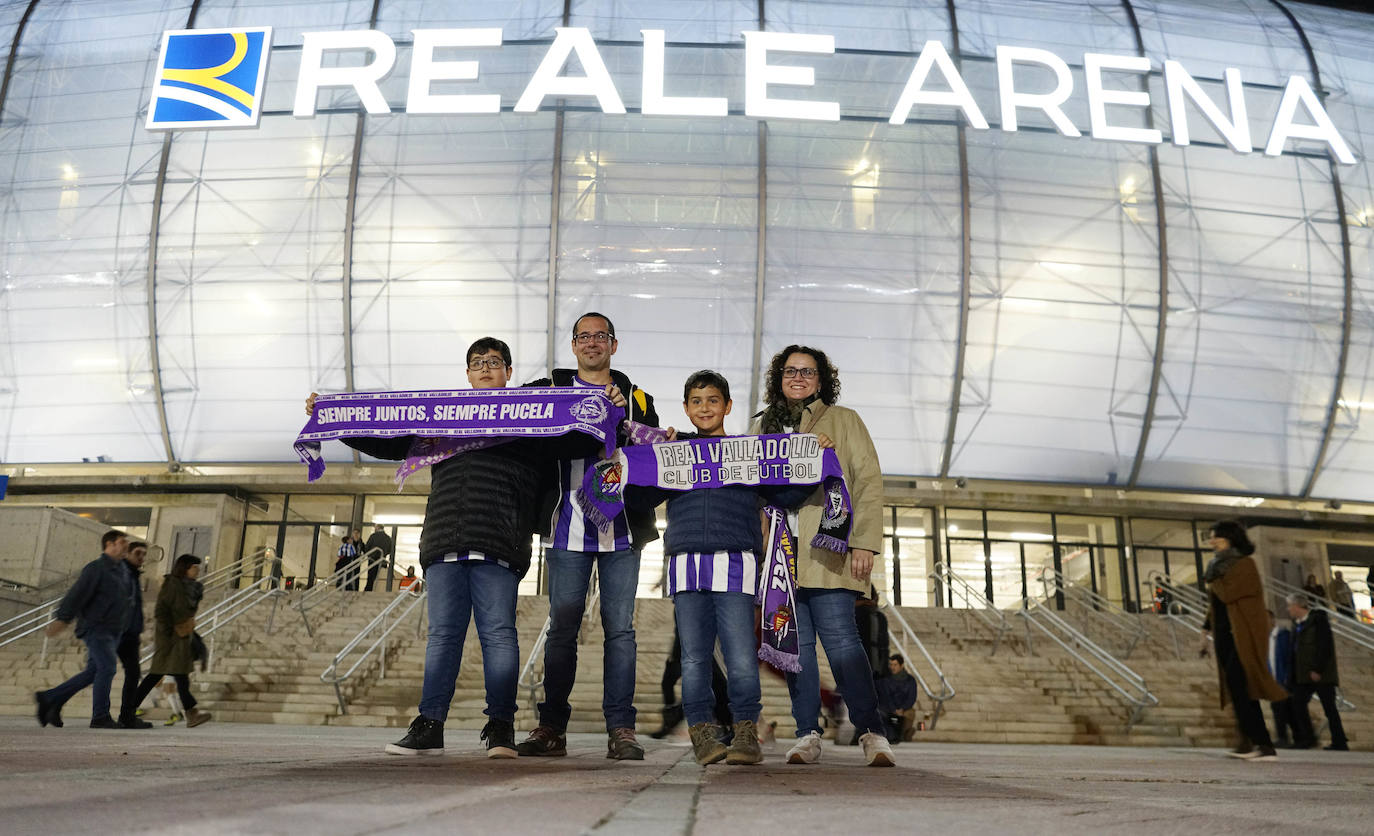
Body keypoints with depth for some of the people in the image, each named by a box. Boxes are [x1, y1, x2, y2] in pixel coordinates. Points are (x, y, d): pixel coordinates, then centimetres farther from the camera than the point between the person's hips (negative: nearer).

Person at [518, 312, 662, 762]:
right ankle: (551, 727, 11)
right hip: (568, 527, 0)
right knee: (562, 628, 3)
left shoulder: (636, 397, 15)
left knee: (620, 627, 0)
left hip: (622, 528, 0)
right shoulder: (550, 389, 14)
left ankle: (620, 728, 5)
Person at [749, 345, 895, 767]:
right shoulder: (761, 426, 20)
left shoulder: (843, 420, 10)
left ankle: (873, 732, -1)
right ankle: (807, 734, 8)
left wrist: (864, 542, -7)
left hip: (826, 550, -3)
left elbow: (869, 482, 3)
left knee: (839, 637, -10)